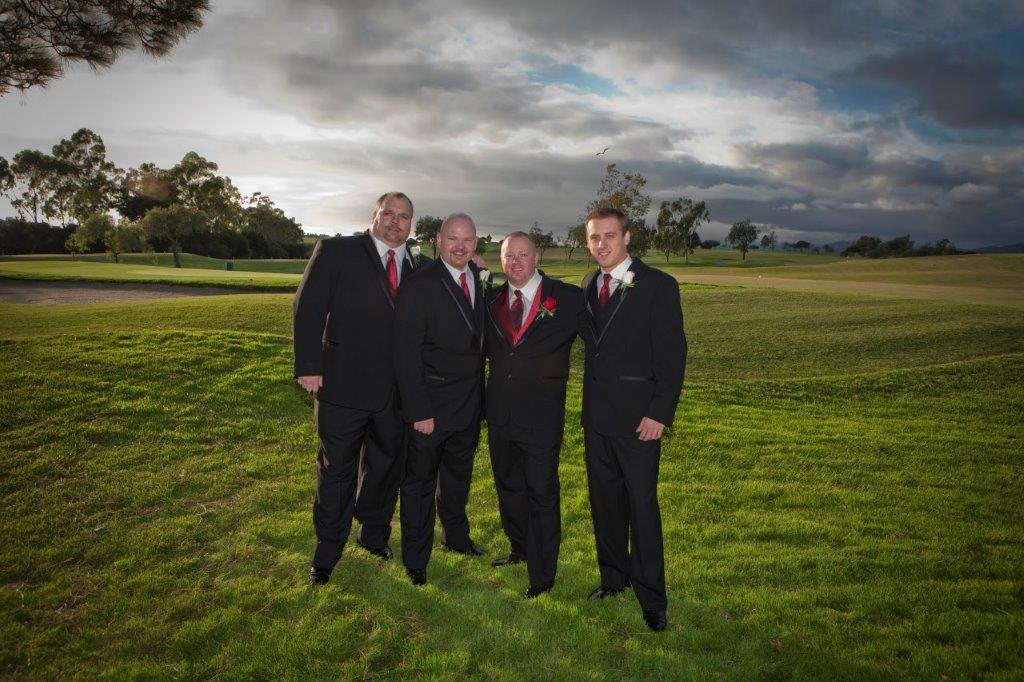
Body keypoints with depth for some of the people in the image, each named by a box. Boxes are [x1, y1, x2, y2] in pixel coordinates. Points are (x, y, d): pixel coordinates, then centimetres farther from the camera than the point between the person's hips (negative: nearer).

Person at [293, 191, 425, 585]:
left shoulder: (415, 268, 8)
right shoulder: (336, 251, -4)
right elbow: (308, 307, -9)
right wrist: (309, 366, -16)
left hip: (394, 390, 4)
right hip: (343, 386, -4)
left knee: (385, 466, 18)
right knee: (336, 471, 10)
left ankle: (375, 534, 40)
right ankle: (327, 551, 28)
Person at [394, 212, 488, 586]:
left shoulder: (480, 278, 2)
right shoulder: (418, 286, -17)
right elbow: (406, 354, -18)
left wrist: (481, 394, 5)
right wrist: (418, 411, -20)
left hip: (470, 402, 6)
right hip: (431, 405, -6)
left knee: (459, 475, 24)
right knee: (420, 482, 10)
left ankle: (456, 536, 45)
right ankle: (415, 560, 27)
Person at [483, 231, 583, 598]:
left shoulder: (565, 297, -7)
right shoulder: (492, 299, 7)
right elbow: (489, 347, 13)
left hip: (541, 415, -5)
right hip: (500, 412, 5)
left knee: (541, 493, 3)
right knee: (508, 486, 19)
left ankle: (542, 574, 18)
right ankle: (520, 549, 41)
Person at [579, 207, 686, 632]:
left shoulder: (658, 286, -8)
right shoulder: (588, 286, 10)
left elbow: (672, 354, -11)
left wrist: (660, 413, -16)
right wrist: (588, 403, 4)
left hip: (637, 417, -5)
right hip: (596, 414, 6)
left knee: (642, 504, 0)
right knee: (605, 500, 14)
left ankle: (651, 597, 13)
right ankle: (614, 576, 32)